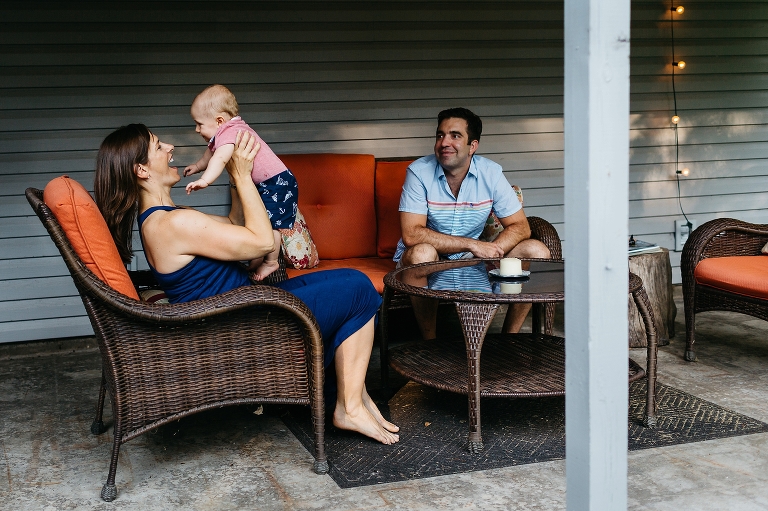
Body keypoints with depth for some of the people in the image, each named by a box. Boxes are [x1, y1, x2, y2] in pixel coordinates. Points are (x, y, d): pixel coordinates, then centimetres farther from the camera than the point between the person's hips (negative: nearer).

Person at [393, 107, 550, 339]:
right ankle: (430, 342, -20)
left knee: (537, 251, -13)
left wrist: (491, 251, -28)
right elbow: (411, 235, -25)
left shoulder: (490, 173, -6)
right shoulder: (419, 172, -15)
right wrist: (473, 245, -29)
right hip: (429, 259, -4)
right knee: (422, 252, -38)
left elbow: (520, 227, -7)